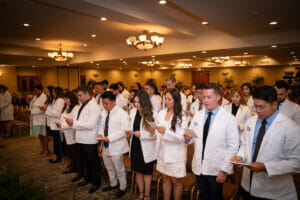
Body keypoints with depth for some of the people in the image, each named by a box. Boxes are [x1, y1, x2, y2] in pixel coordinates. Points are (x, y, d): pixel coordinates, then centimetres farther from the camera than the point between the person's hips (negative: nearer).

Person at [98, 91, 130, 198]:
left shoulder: (122, 113, -17)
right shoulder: (104, 112, 5)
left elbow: (124, 131, -22)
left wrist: (110, 138, -25)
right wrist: (101, 133, -5)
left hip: (116, 146, -7)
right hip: (105, 145, 7)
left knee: (119, 169, 8)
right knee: (109, 167, 23)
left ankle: (123, 188, 31)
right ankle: (113, 184, 47)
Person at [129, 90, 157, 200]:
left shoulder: (153, 114, -17)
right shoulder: (133, 111, -1)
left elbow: (156, 134, -18)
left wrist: (141, 134, -21)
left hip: (146, 149, -5)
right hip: (135, 146, 5)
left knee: (147, 173, 13)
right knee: (138, 171, 19)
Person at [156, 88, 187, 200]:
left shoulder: (181, 117, -11)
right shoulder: (161, 113, 4)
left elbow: (181, 138, -18)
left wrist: (166, 132, -31)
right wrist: (154, 131, -9)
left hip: (175, 154, -5)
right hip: (162, 152, 5)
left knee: (175, 181, 10)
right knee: (165, 178, 18)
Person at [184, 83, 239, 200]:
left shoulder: (229, 119, -12)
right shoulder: (197, 115, 0)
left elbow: (233, 147, -11)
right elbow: (192, 138, 6)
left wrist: (224, 170, -13)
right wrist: (187, 138, -17)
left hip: (216, 170, -3)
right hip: (199, 167, 4)